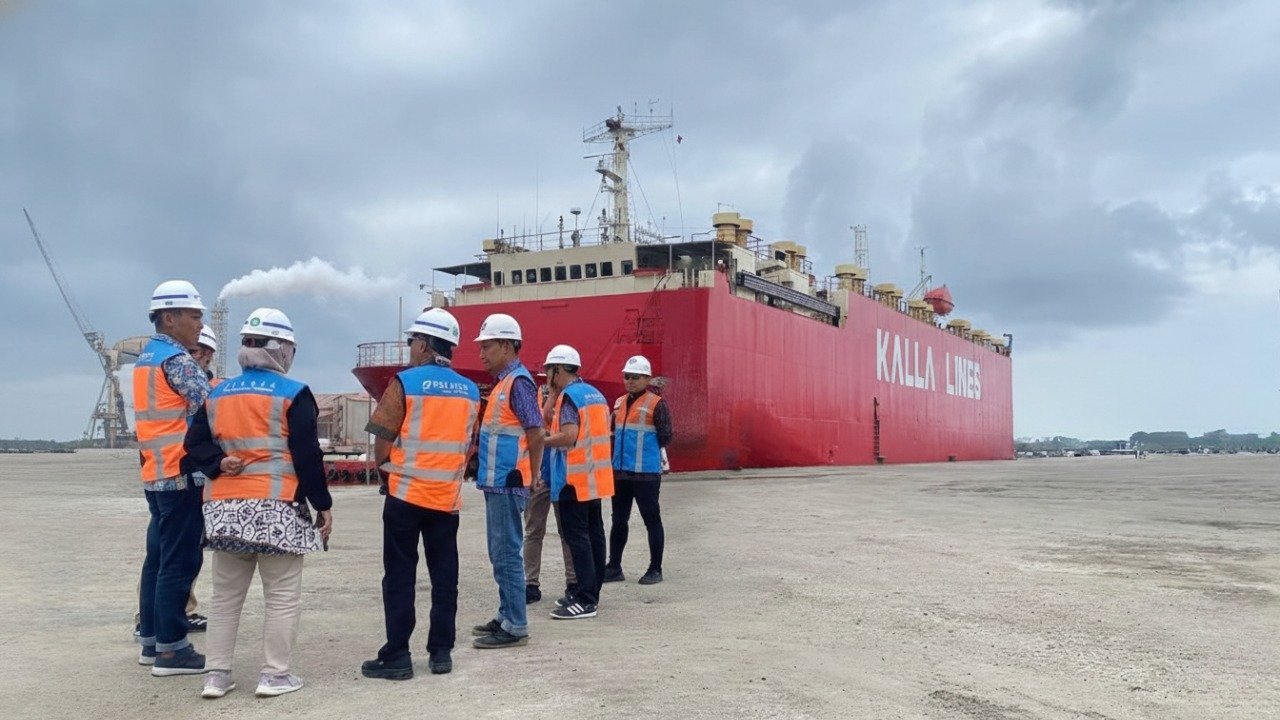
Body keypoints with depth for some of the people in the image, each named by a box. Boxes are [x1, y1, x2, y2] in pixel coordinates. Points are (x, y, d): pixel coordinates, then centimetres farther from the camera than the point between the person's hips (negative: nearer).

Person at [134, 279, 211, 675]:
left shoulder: (145, 356, 15)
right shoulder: (176, 359, -14)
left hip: (156, 474, 9)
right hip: (181, 475, -9)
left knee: (158, 558, 15)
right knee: (180, 562, -4)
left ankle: (150, 640, 22)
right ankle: (170, 649, 1)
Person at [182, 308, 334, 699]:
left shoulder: (217, 394, 12)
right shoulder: (293, 394, -6)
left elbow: (195, 445, 8)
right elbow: (308, 457, -8)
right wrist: (324, 505, -3)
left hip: (225, 507, 6)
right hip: (277, 508, -6)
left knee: (225, 595, 14)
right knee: (283, 596, 4)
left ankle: (217, 674, 18)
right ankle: (276, 675, 7)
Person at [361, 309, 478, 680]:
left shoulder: (405, 382, -9)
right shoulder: (470, 391, 7)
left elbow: (382, 442, -8)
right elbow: (469, 446, 10)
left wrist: (386, 467, 11)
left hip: (406, 494, -4)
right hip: (448, 496, 4)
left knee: (399, 577, 3)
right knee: (444, 576, 9)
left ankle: (397, 656, 6)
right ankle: (441, 652, 15)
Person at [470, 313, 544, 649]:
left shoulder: (518, 382, -14)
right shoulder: (503, 382, 15)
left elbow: (536, 432, -21)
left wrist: (532, 473, -12)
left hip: (507, 483, -10)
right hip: (497, 482, 10)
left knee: (506, 554, -5)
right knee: (501, 554, 15)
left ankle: (515, 627, 2)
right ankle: (506, 617, 25)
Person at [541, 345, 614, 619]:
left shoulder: (569, 396, -13)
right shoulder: (595, 394, 14)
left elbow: (569, 436, -23)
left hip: (574, 478, -9)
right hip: (596, 478, 9)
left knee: (577, 537, -7)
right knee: (594, 533, 12)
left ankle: (585, 600, -7)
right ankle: (592, 592, 20)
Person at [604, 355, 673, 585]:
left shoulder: (656, 404, -8)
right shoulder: (620, 403, 13)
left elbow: (665, 438, -9)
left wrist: (646, 450, -5)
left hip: (646, 473, -7)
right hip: (620, 471, 7)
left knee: (651, 519, 3)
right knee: (618, 520, 13)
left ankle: (655, 569, 12)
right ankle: (614, 567, 23)